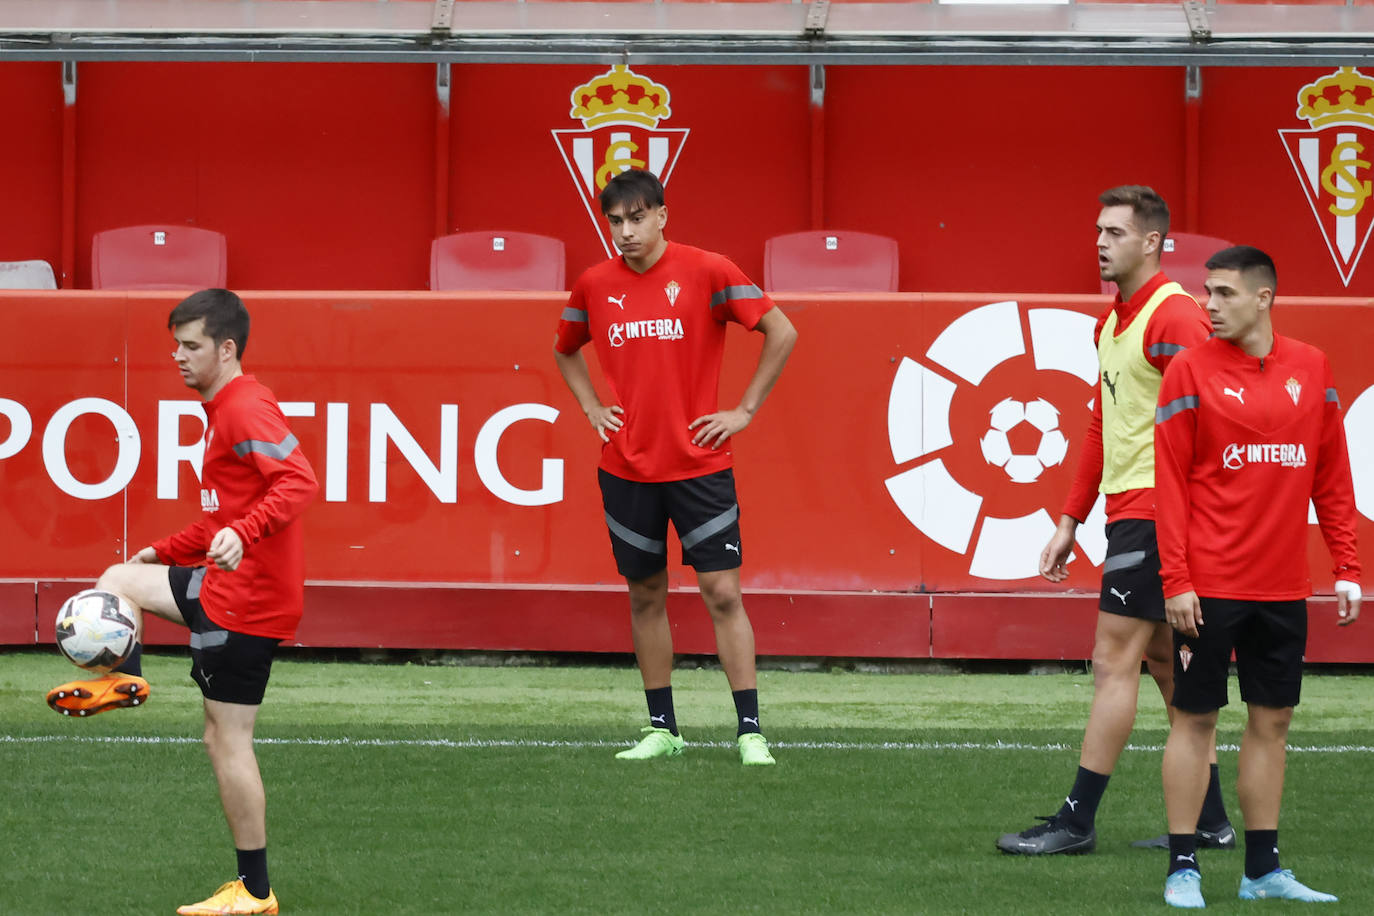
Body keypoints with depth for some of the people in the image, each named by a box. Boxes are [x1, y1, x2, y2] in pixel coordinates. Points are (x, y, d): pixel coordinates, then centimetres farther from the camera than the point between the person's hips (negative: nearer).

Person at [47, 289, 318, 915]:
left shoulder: (246, 409, -16)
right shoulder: (223, 410, 17)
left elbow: (299, 483, -30)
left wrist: (243, 534, -43)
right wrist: (163, 553, 32)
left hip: (248, 598, -10)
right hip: (228, 583, 10)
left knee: (227, 741, -6)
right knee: (119, 580, 23)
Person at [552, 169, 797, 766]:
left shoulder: (708, 272, -7)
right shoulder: (594, 285, 4)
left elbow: (782, 333, -2)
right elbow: (565, 349, 24)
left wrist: (745, 410, -3)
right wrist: (591, 408, 10)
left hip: (699, 464, -3)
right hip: (627, 467, 3)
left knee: (723, 593, -7)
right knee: (645, 596, 8)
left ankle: (750, 732, -5)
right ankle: (661, 729, 17)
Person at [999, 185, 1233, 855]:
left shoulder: (1174, 316, -13)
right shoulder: (1110, 324, 17)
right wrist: (1070, 522, 20)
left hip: (1153, 511, -10)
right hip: (1127, 513, 10)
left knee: (1114, 660, -8)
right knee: (1164, 661, 11)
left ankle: (1076, 820, -7)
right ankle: (1210, 820, 15)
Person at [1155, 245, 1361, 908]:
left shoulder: (1311, 369, 7)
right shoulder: (1192, 371, -4)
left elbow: (1331, 476, 12)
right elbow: (1168, 481, -5)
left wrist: (1347, 568, 6)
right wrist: (1175, 580, -12)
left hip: (1283, 588, 4)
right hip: (1210, 583, -4)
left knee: (1273, 719, 7)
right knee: (1195, 718, -1)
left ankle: (1262, 870, 15)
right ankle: (1182, 869, 4)